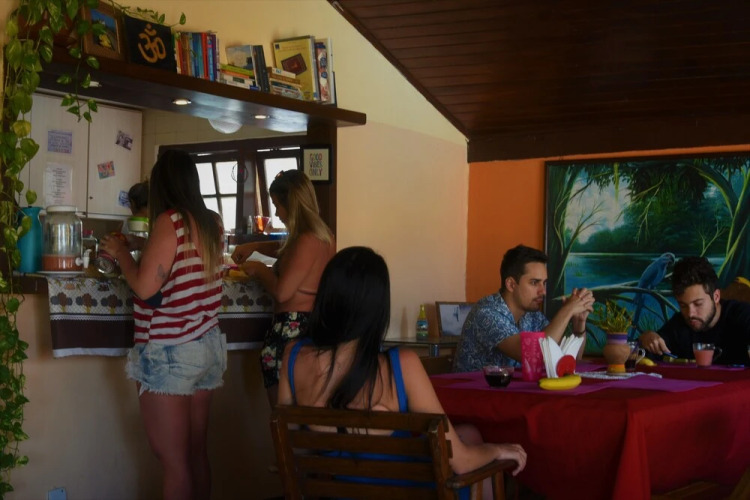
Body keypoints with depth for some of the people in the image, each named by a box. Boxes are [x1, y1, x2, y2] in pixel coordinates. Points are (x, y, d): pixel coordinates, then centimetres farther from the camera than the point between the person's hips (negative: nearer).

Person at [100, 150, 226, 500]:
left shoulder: (170, 221, -14)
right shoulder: (211, 223, 6)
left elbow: (145, 288, -18)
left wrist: (121, 254, -2)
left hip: (169, 353, -7)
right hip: (207, 347, 7)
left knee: (173, 462, 0)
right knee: (196, 453, 14)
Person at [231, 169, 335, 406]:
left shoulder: (307, 240, -18)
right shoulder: (323, 235, 10)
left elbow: (281, 292, -20)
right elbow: (289, 251, 33)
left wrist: (259, 269, -3)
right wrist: (254, 246, 23)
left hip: (291, 327, -9)